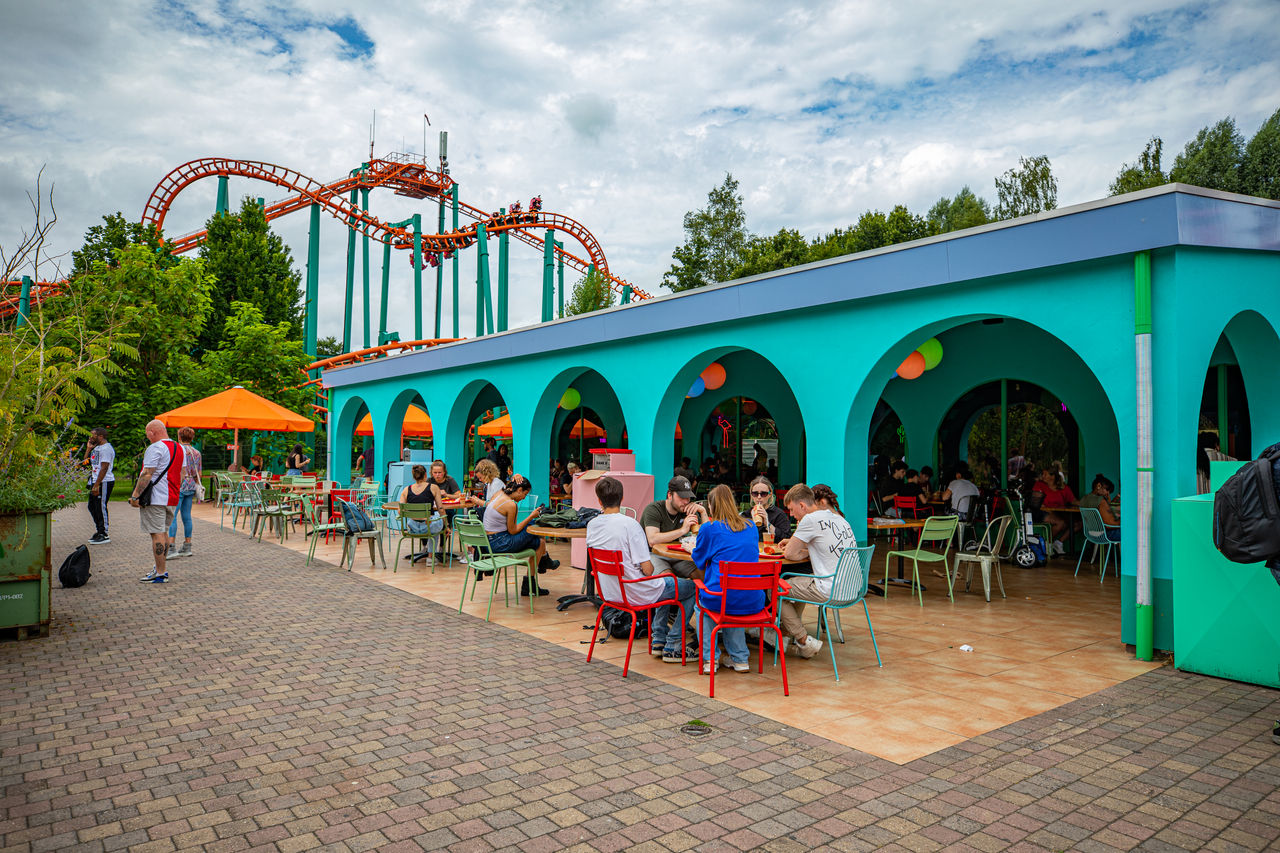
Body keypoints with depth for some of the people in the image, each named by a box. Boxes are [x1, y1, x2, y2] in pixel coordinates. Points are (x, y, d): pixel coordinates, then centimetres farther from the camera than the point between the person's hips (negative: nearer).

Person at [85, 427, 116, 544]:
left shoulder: (106, 448, -15)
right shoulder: (97, 448, 18)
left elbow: (104, 468, -20)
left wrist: (96, 485, -23)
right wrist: (89, 449, 11)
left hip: (104, 482, -10)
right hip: (95, 482, 10)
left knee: (101, 507, -6)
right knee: (92, 507, 15)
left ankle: (104, 535, 0)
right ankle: (99, 531, 24)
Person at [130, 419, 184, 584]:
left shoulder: (154, 448, -14)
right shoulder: (179, 448, 12)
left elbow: (147, 474, -19)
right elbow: (181, 474, 18)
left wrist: (135, 496, -15)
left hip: (155, 499, -8)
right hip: (172, 499, 8)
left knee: (156, 534, -5)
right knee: (163, 532, 17)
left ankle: (160, 573, -4)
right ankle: (162, 568, 24)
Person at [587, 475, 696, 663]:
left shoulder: (591, 525, -3)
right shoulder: (630, 524, -24)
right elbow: (647, 569, -21)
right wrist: (650, 567, 0)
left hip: (610, 591, 8)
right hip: (637, 594, -8)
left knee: (667, 581, 32)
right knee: (693, 587, 9)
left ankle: (658, 640, 31)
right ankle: (672, 648, 12)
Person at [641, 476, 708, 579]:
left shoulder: (687, 510, 5)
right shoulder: (653, 510, -11)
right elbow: (652, 541, -27)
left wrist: (703, 511, -7)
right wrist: (683, 530, -26)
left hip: (677, 556, 5)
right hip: (654, 555, -5)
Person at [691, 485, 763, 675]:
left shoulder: (709, 528, -5)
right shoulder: (750, 527, 9)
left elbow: (699, 562, 9)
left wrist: (692, 548, 32)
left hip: (720, 599, -4)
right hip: (753, 603, 4)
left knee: (703, 600, 31)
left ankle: (710, 659, 23)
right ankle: (740, 658, 29)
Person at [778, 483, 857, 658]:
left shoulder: (810, 520, -13)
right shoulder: (838, 518, 13)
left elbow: (789, 554, -8)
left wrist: (805, 553, 11)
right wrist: (795, 544, 19)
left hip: (831, 591, -9)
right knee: (797, 581, 31)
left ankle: (805, 641, 7)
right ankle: (788, 632, 39)